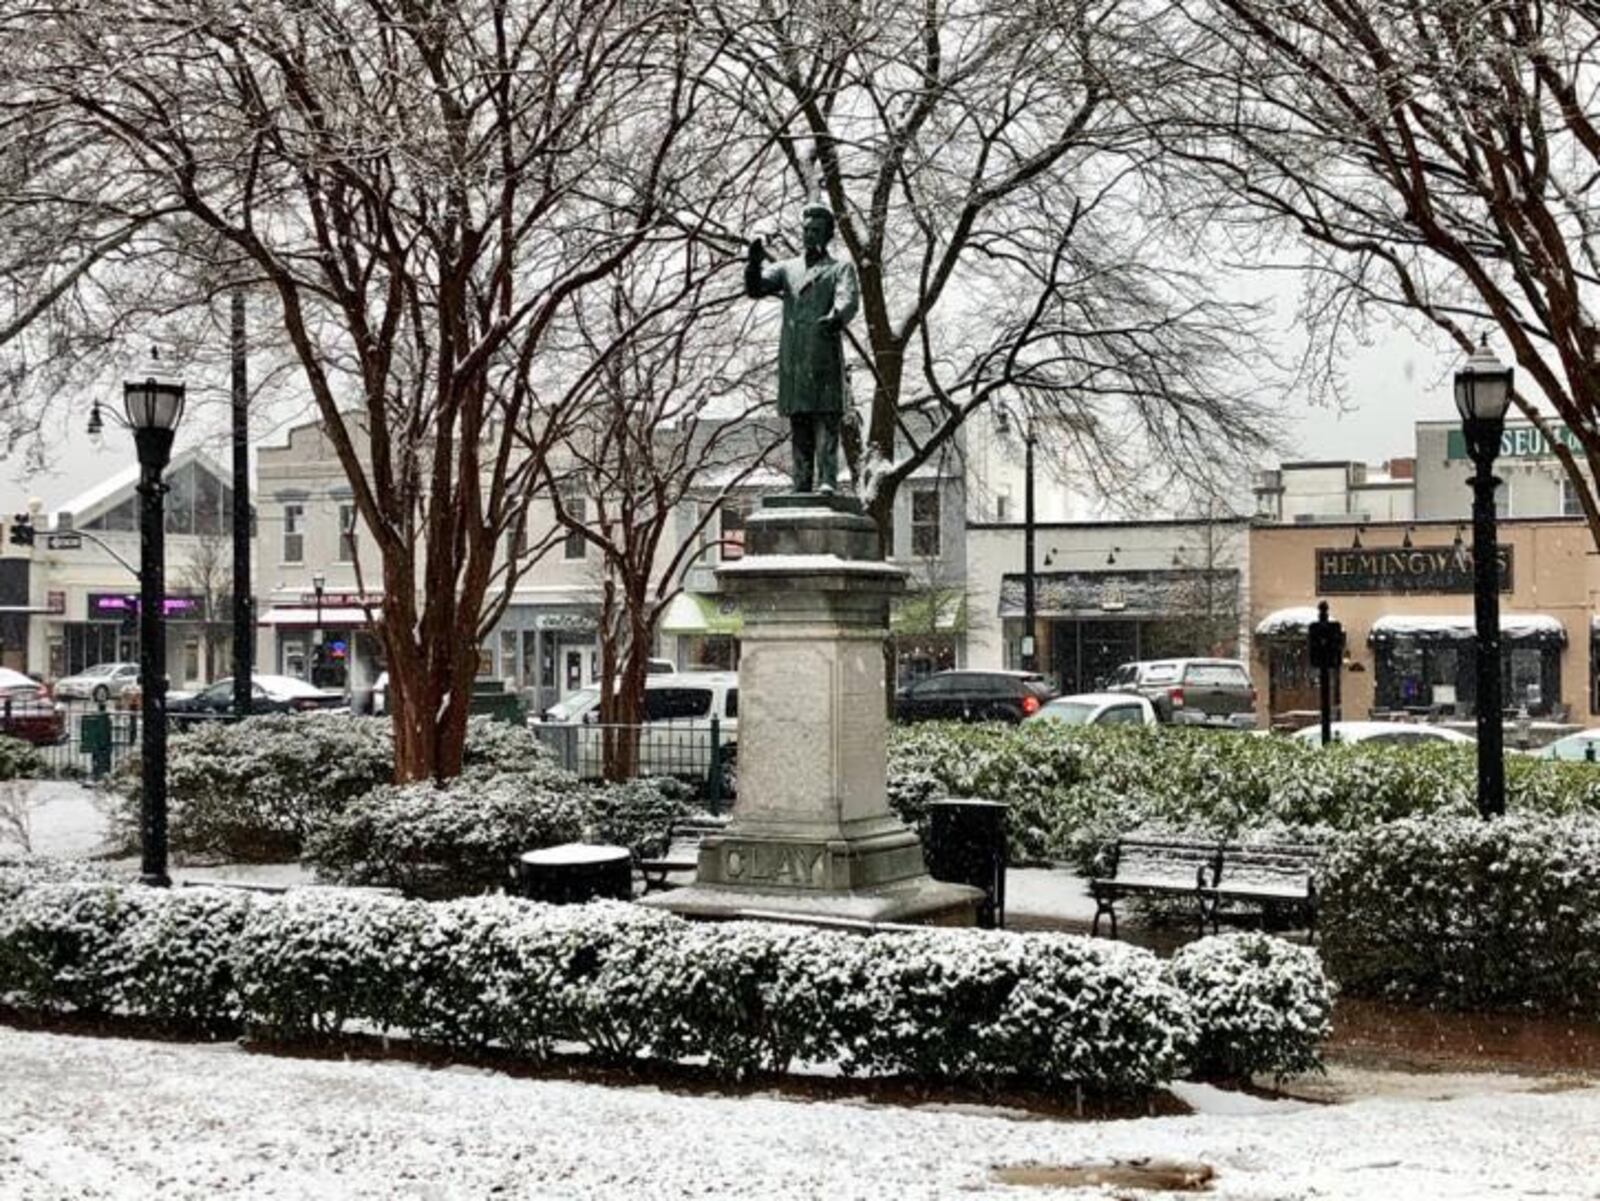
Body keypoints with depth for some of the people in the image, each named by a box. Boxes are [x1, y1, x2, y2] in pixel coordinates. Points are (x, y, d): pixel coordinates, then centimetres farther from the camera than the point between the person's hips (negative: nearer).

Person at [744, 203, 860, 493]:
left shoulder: (841, 268, 11)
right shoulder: (787, 269, 22)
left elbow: (849, 299, -8)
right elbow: (755, 288, 7)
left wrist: (836, 318, -31)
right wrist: (755, 264, -13)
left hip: (825, 358, -4)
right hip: (792, 361, 4)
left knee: (827, 421, -12)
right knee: (799, 428, 4)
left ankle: (827, 481, -18)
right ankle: (802, 486, 5)